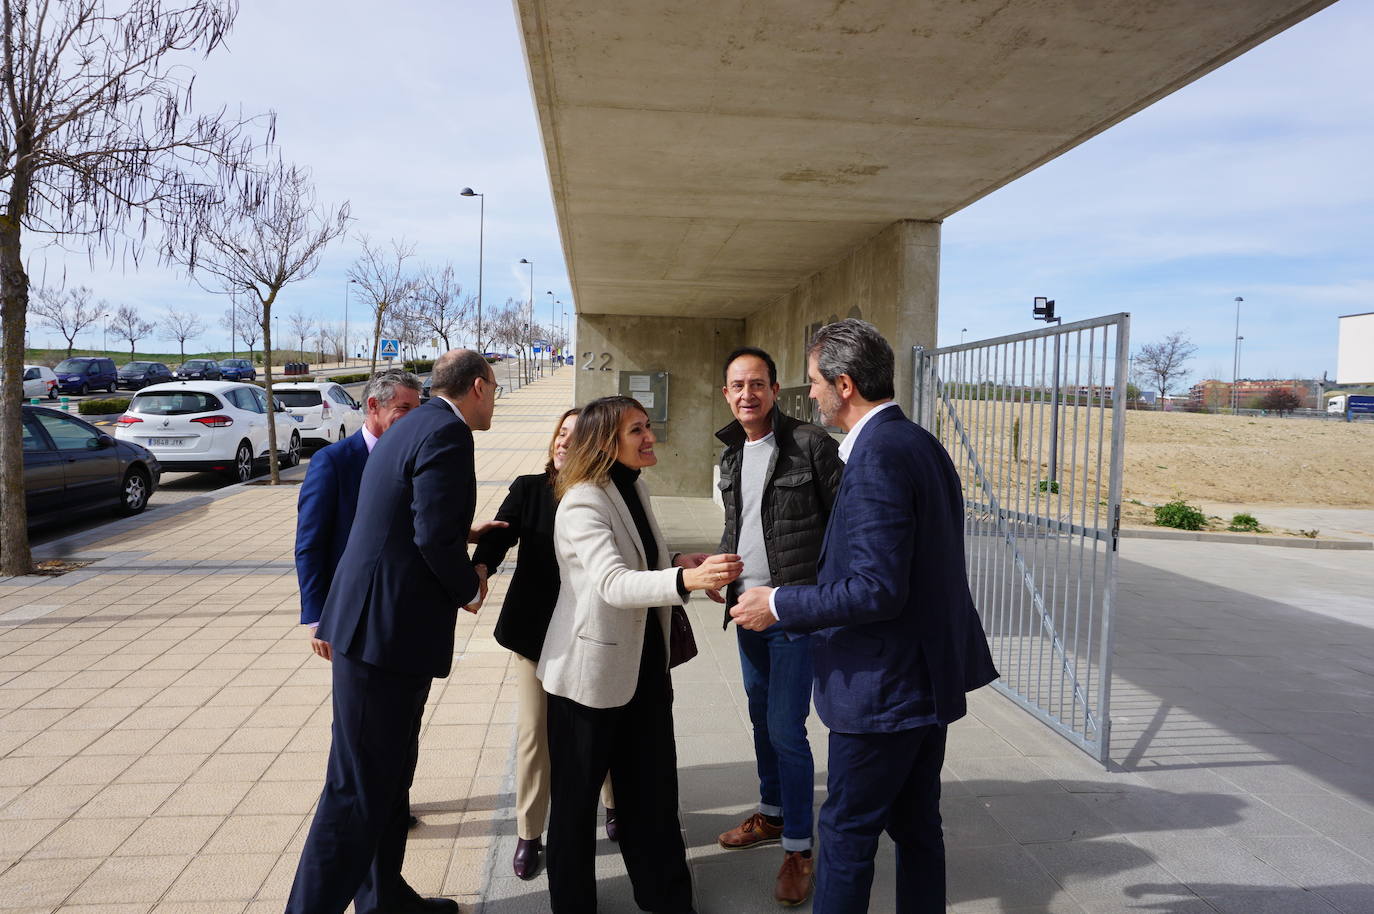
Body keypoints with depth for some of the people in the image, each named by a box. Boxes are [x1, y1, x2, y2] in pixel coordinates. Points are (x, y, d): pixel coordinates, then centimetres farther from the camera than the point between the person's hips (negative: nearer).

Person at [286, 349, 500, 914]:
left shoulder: (415, 427, 15)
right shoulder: (447, 432, -16)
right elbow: (435, 538, -23)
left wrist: (465, 536, 26)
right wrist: (469, 588, -7)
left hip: (372, 623, 11)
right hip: (391, 628, -11)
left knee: (390, 772, 21)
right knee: (359, 786, 0)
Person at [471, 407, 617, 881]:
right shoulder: (527, 489, -4)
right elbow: (499, 534, -16)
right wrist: (479, 568, -34)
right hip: (535, 629, 0)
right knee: (534, 731, 8)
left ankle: (613, 804, 42)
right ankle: (529, 833, 26)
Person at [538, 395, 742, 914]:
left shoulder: (635, 488, 6)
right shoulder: (582, 502, -20)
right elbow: (612, 583, -35)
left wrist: (683, 564, 2)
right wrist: (687, 580, -50)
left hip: (644, 663, 7)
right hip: (591, 669, -7)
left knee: (652, 786, 16)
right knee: (578, 793, 10)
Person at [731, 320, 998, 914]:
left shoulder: (877, 458, -23)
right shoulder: (922, 443, 8)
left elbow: (877, 590, -27)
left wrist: (779, 604, -17)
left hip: (884, 687, -10)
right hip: (931, 674, 10)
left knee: (847, 832, 6)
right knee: (916, 823, 21)